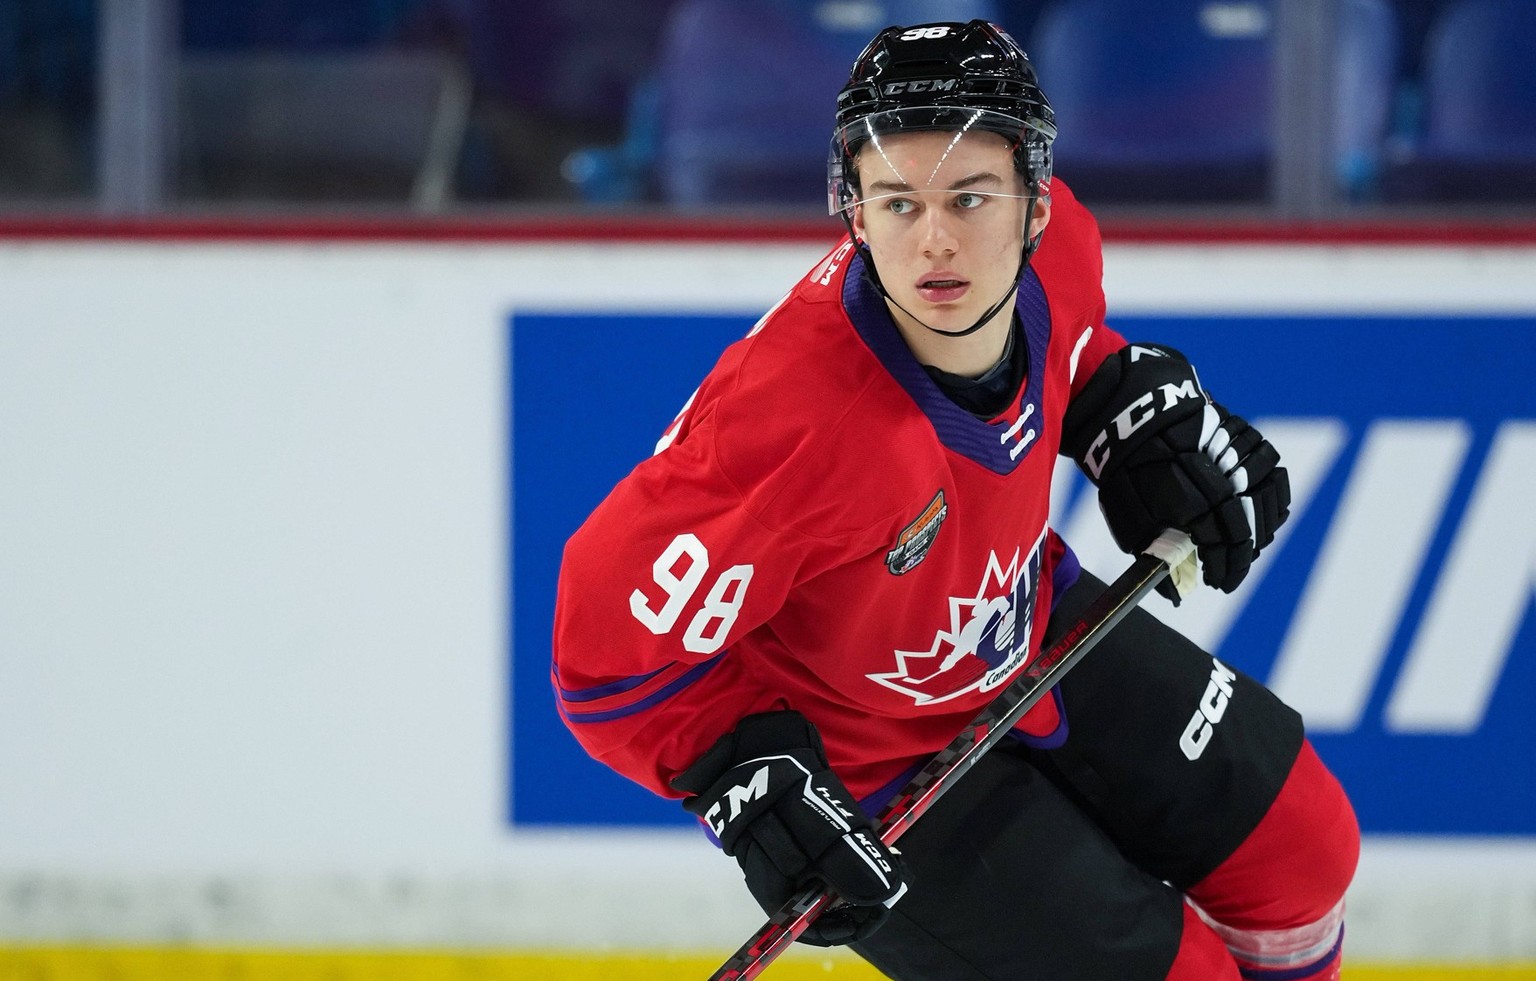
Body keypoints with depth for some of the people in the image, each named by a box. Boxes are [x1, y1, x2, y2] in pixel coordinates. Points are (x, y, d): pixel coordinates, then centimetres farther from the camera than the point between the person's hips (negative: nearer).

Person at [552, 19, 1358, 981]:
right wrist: (750, 778, -34)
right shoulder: (802, 423, -42)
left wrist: (1139, 402, -3)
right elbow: (613, 630, -31)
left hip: (1031, 627, 8)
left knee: (1301, 839, 17)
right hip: (870, 764, -8)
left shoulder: (1055, 245, -21)